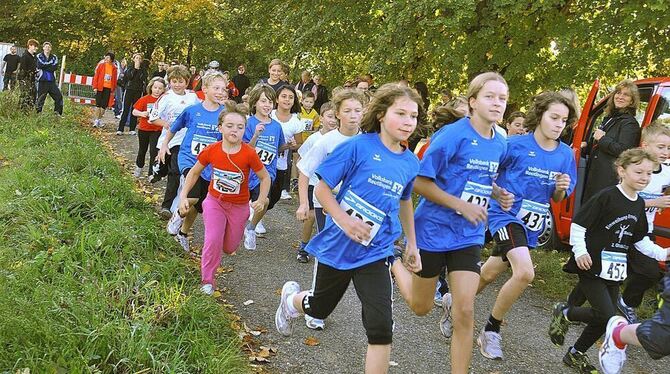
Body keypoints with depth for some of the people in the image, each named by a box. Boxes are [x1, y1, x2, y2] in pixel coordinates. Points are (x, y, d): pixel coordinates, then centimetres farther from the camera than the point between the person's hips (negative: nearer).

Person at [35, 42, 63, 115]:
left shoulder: (54, 57, 11)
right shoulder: (39, 56, 2)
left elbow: (55, 67, -5)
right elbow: (39, 65, -17)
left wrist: (44, 66, -10)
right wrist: (50, 63, -10)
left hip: (52, 81, 3)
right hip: (42, 81, -3)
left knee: (59, 96, 0)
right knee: (40, 98, -1)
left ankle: (58, 113, 10)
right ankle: (38, 113, 7)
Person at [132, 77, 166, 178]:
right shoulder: (145, 99, -8)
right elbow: (134, 111, -7)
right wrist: (141, 113, -25)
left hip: (157, 130, -1)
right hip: (144, 129, 1)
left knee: (154, 151, -8)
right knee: (142, 150, 19)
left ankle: (151, 173, 3)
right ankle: (139, 167, 44)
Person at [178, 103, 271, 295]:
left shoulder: (249, 153, -25)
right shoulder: (211, 150, -19)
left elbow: (265, 177, -10)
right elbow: (194, 172, -2)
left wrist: (262, 200, -21)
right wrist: (183, 196, -8)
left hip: (239, 206, 0)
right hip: (215, 201, 0)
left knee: (229, 248, 14)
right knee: (213, 241, -17)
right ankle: (207, 281, 5)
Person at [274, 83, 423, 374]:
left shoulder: (410, 163, 0)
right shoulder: (358, 146, -15)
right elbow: (321, 188, -11)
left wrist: (412, 244, 21)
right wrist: (345, 221, -22)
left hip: (375, 252, 2)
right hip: (338, 245, -2)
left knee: (381, 328, -12)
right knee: (319, 309, 21)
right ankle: (290, 298, 57)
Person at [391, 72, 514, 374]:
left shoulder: (500, 144, 2)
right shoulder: (453, 135, -19)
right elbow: (420, 183, -18)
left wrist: (498, 194, -1)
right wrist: (463, 205, -23)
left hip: (469, 236, 4)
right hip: (433, 229, -4)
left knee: (465, 313, -4)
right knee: (420, 308, 15)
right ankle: (393, 264, 44)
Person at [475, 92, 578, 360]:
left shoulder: (565, 154, 3)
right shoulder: (515, 145, -12)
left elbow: (558, 198, 11)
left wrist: (561, 188, -10)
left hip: (532, 224, 6)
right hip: (506, 215, -6)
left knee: (489, 274, 19)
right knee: (525, 272, -25)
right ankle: (491, 329, -5)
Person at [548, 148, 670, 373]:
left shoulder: (639, 205, 10)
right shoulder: (606, 197, -14)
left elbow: (640, 240, 19)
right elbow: (578, 224, -13)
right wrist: (580, 252, -20)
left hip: (615, 270, 8)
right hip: (592, 267, -8)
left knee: (604, 320, 10)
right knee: (606, 316, -14)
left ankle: (576, 354, 28)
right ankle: (564, 314, 10)